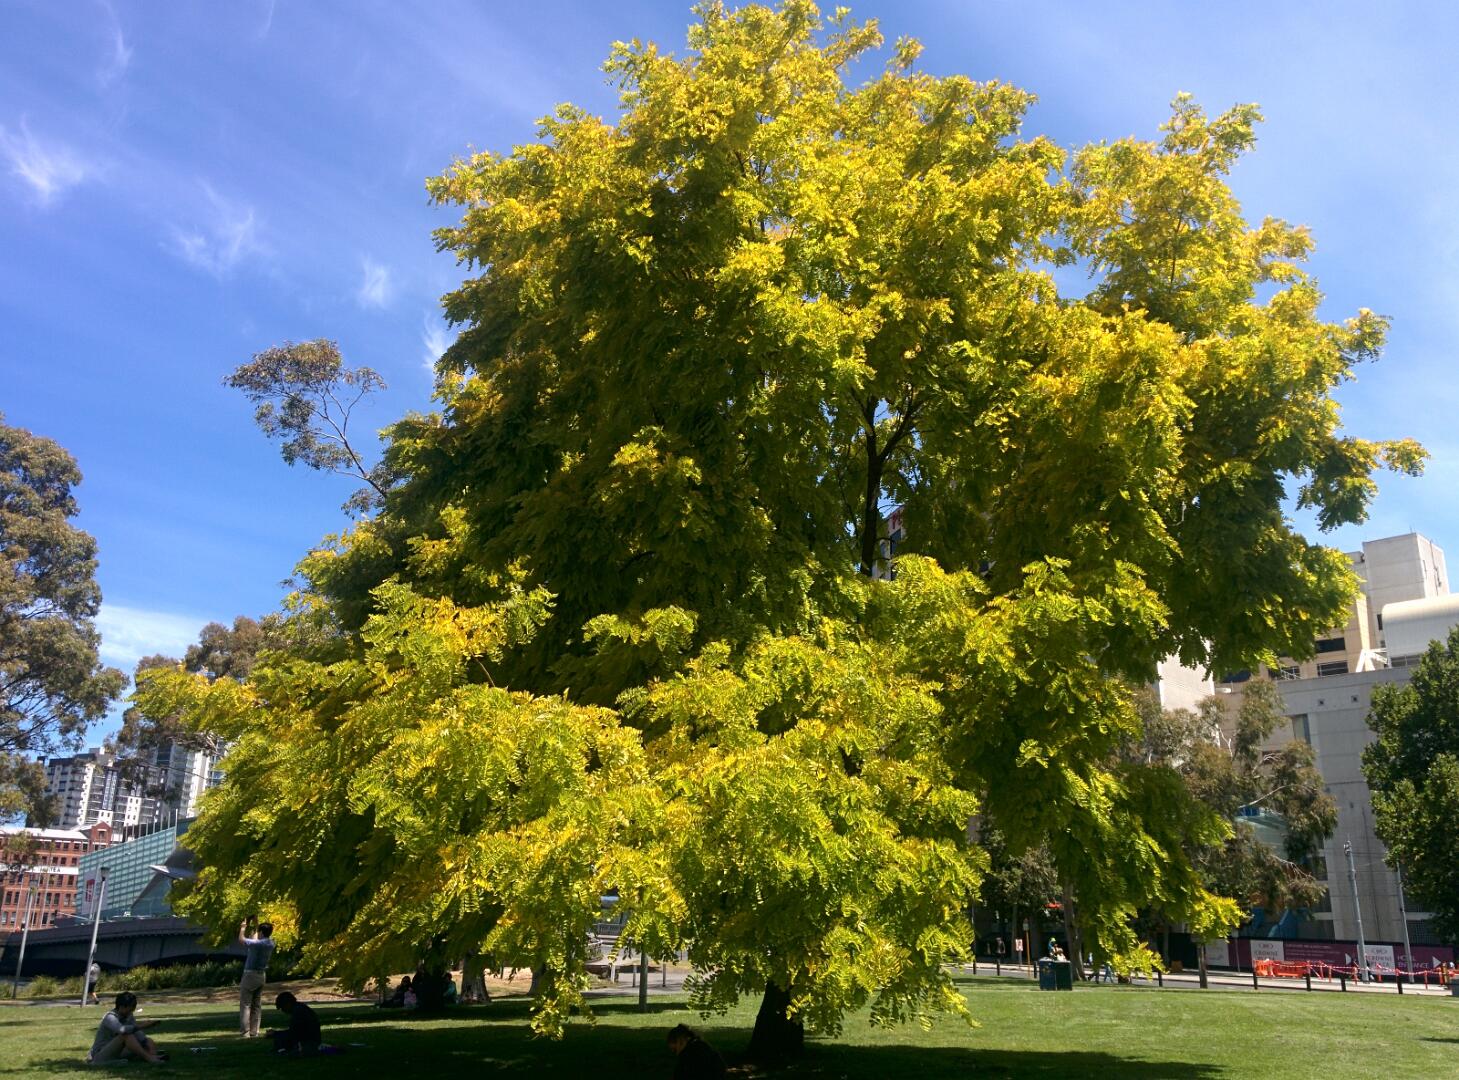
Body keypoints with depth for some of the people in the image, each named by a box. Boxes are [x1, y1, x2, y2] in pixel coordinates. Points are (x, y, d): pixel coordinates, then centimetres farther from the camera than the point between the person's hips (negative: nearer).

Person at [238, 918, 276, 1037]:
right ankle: (254, 1032, 11)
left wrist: (243, 927, 1)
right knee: (257, 1005, 11)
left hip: (251, 974, -8)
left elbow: (241, 940, -13)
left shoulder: (259, 944, -20)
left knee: (245, 1005, -4)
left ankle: (245, 1033, -7)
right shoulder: (270, 943, 5)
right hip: (262, 975, 8)